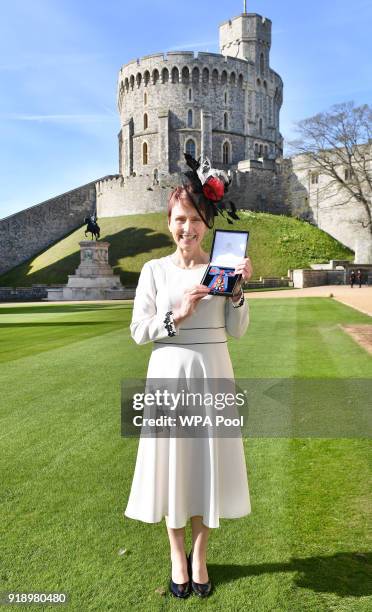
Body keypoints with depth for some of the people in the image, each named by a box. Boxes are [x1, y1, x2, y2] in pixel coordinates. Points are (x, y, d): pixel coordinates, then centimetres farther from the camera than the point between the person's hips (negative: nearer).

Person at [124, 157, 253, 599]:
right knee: (171, 461, 7)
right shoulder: (154, 270, 0)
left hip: (212, 372, 1)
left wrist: (237, 291, -14)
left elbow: (237, 330, 2)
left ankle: (199, 555, 30)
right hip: (169, 373, -1)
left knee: (208, 459, 8)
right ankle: (177, 554, 30)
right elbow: (139, 331, -3)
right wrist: (178, 315, -17)